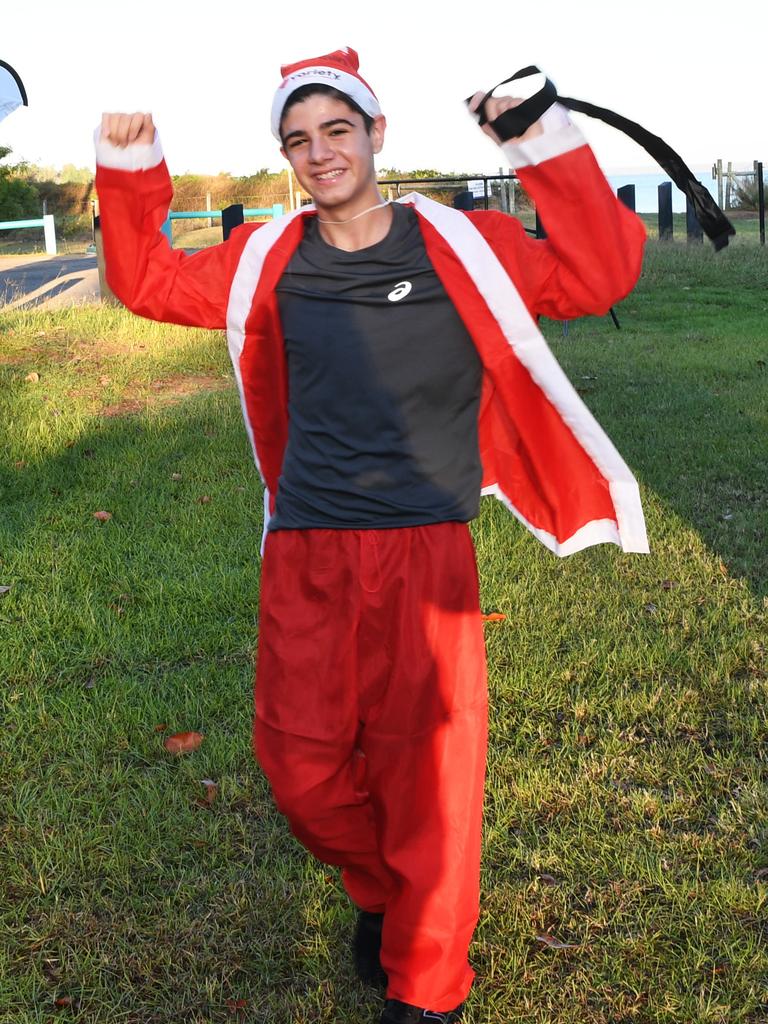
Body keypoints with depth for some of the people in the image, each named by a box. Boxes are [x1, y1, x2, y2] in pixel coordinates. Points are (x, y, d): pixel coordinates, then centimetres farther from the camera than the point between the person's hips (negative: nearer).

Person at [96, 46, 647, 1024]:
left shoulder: (459, 247, 0)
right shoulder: (269, 260, 8)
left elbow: (600, 273, -7)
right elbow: (149, 281, 19)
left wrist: (545, 143, -13)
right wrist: (130, 170, 6)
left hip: (425, 557, -2)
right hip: (305, 561, 3)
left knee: (427, 773, 2)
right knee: (301, 768, 7)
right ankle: (380, 892, 40)